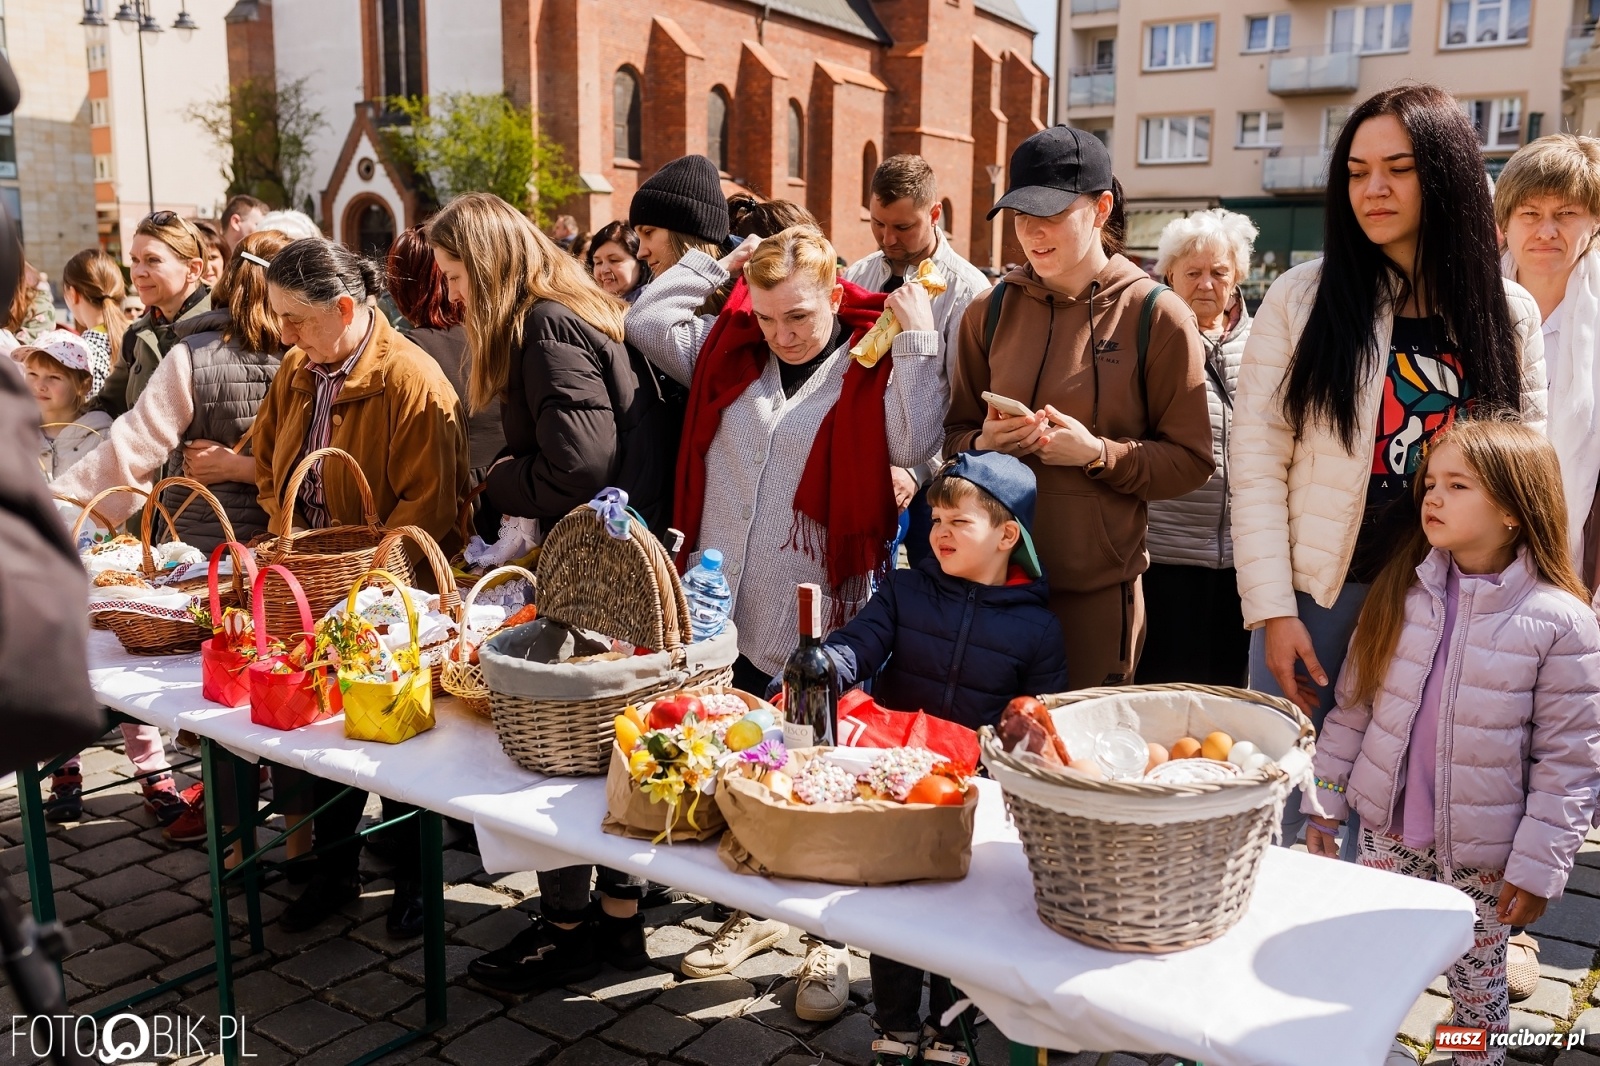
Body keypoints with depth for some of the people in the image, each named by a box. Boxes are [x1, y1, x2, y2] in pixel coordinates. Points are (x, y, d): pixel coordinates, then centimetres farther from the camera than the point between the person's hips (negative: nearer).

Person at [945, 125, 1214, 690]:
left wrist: (1099, 453, -18)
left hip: (1098, 589, -2)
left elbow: (1191, 462, -3)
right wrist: (983, 445, -9)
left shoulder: (1157, 317, -4)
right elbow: (955, 435, 13)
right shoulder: (991, 311, 6)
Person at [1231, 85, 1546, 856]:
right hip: (1319, 596, -2)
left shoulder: (1508, 315, 4)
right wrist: (1272, 611, -12)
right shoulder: (1303, 298, -5)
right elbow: (1256, 465, -8)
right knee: (1284, 818, 6)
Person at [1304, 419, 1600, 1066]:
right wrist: (1324, 804, 5)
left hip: (1484, 852, -3)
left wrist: (1539, 865, -11)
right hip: (1387, 829, 3)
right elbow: (1352, 705, 3)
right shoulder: (1400, 593, -3)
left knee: (1477, 982, 15)